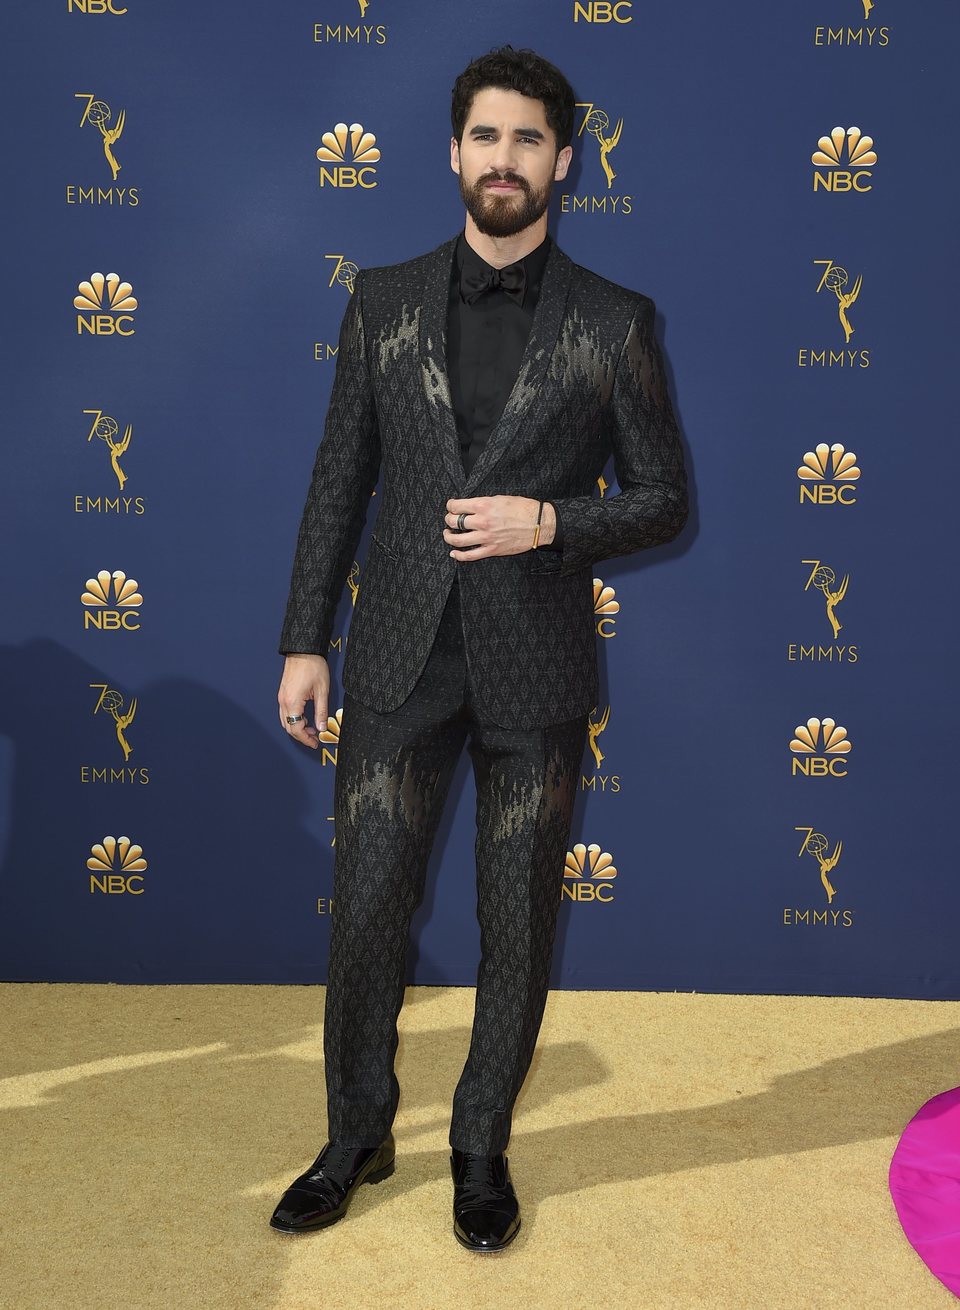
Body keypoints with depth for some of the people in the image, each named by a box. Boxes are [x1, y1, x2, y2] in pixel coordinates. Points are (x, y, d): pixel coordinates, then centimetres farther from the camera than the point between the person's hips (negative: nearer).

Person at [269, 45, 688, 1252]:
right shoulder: (383, 301, 6)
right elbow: (338, 482, 7)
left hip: (535, 672, -1)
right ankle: (357, 1139, 29)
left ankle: (482, 1151, 30)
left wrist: (547, 522, -15)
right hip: (400, 660, 1)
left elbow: (663, 497, 3)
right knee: (366, 912, 7)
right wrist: (304, 642, 3)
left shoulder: (613, 323, 1)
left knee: (518, 928, 9)